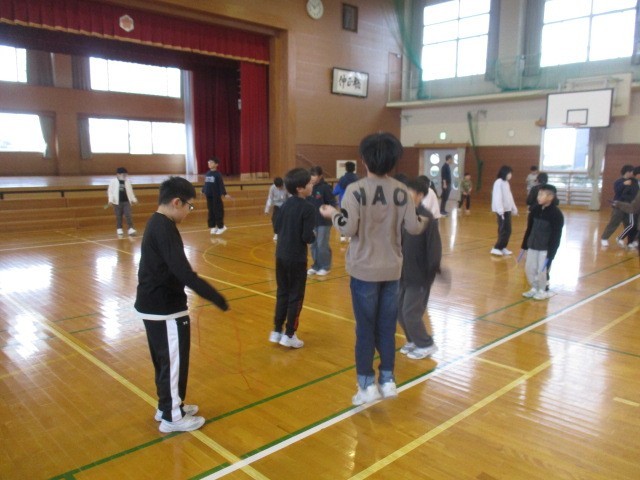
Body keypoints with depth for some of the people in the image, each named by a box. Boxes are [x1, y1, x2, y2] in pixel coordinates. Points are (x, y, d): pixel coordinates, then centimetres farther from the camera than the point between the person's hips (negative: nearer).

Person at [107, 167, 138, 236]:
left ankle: (130, 229, -8)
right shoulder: (113, 181, -2)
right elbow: (110, 191, -2)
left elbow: (130, 191, 18)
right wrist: (110, 200, -11)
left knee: (128, 215, -6)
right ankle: (119, 229, 16)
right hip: (117, 202, -2)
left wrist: (133, 199, 18)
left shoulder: (127, 181, 8)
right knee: (118, 216, 6)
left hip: (126, 201, 2)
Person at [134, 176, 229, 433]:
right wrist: (215, 296, -28)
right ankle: (172, 417, 20)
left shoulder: (155, 224, 9)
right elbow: (183, 272, -30)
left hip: (153, 305, 10)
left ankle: (167, 406, 37)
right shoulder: (165, 228, -22)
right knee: (174, 362, 5)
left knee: (165, 361, 22)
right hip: (165, 309, -10)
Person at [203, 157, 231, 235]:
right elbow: (205, 184, 15)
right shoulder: (207, 174, 7)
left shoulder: (217, 174, -10)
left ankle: (221, 227, 10)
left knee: (218, 211, 0)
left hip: (216, 196, -6)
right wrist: (203, 191, 19)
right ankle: (213, 227, 19)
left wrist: (224, 194, -18)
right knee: (211, 211, 11)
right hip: (208, 196, 6)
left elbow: (221, 185, -13)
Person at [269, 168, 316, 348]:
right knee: (295, 296, 6)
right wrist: (314, 238, 1)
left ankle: (277, 331, 23)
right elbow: (307, 236, -19)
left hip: (281, 255, 7)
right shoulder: (308, 208, -16)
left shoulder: (286, 204, 5)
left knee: (282, 293, 17)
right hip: (297, 258, -7)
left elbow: (276, 228, 9)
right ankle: (289, 335, 12)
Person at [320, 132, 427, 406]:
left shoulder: (355, 190, -12)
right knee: (387, 327, 14)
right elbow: (413, 228, -1)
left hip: (364, 269, -3)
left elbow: (348, 229, -18)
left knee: (365, 329, 7)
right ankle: (388, 381, 22)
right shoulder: (401, 191, -2)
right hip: (392, 269, 3)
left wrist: (332, 214, 2)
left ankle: (367, 386, 13)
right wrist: (424, 219, 21)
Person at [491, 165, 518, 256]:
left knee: (507, 230, 10)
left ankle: (502, 247, 17)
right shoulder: (499, 182, -12)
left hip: (507, 210, 9)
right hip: (502, 210, -9)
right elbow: (498, 197, -19)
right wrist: (500, 210, -25)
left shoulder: (506, 183, 16)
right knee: (504, 230, -9)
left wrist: (514, 208, 22)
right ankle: (496, 248, -4)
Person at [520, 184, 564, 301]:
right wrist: (525, 244, 12)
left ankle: (543, 290, 22)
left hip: (546, 248, -6)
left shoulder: (556, 214, -15)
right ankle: (534, 288, 29)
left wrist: (551, 253, -16)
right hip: (533, 245, 6)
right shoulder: (535, 210, 2)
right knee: (529, 268, 9)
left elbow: (556, 236, -14)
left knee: (541, 270, 0)